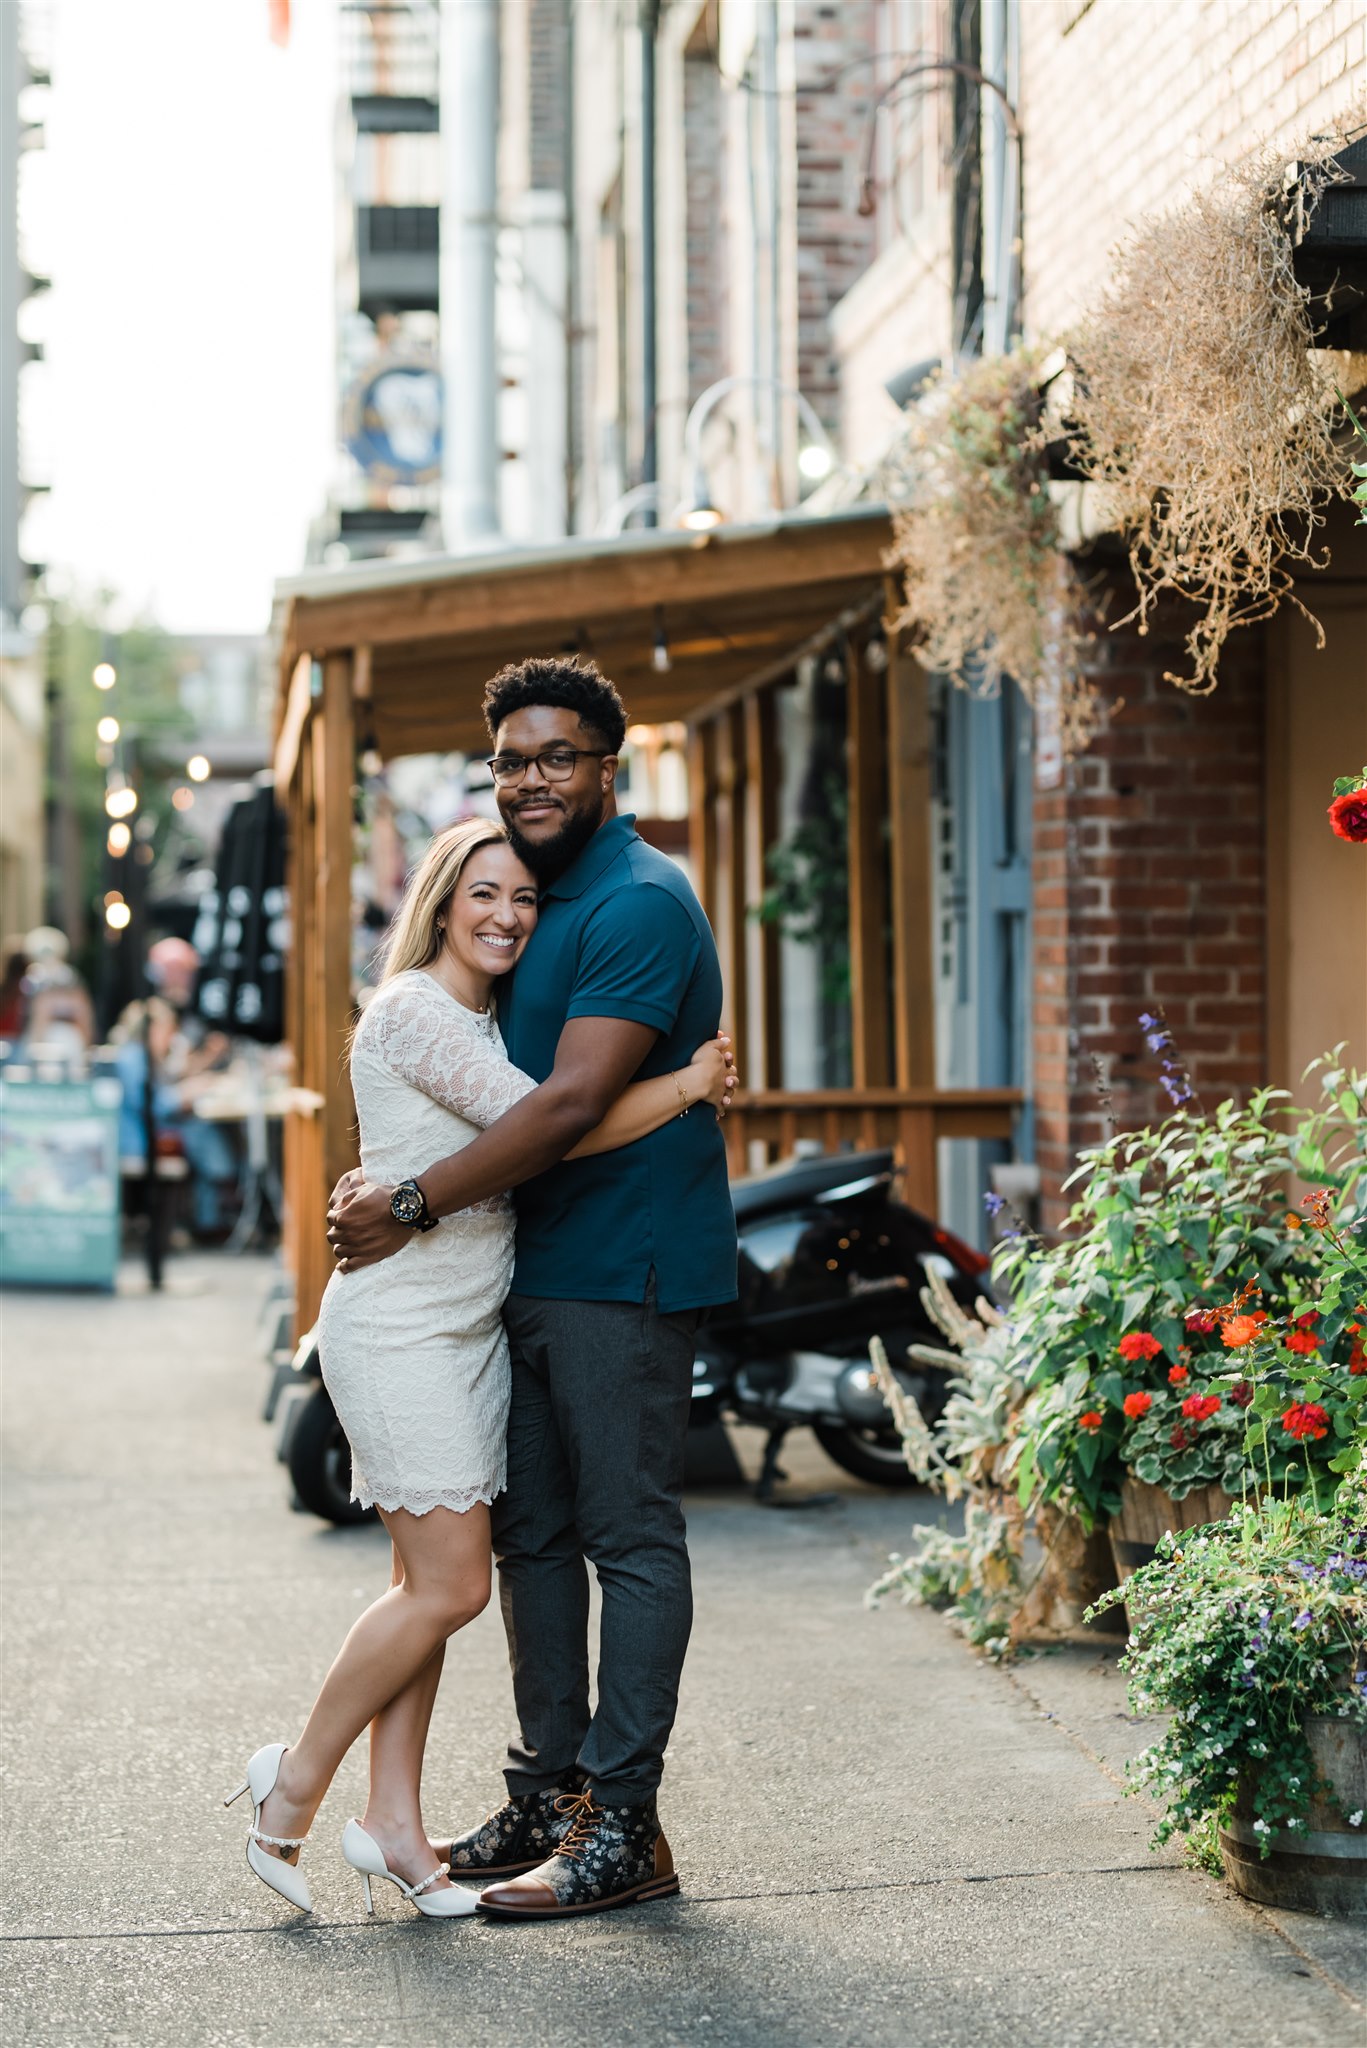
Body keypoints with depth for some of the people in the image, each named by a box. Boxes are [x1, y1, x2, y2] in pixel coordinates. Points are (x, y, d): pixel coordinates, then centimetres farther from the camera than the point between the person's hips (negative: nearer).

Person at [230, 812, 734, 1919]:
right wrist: (688, 1085, -13)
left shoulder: (486, 1025, 16)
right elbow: (545, 1123, -21)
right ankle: (297, 1779, 7)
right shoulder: (413, 1012, -13)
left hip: (473, 1323, 9)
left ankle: (394, 1823, 11)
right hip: (400, 1324, -9)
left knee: (432, 1580, 7)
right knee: (450, 1585, -8)